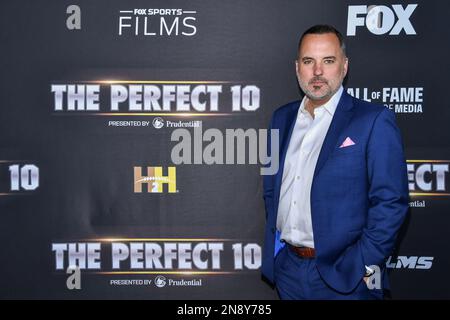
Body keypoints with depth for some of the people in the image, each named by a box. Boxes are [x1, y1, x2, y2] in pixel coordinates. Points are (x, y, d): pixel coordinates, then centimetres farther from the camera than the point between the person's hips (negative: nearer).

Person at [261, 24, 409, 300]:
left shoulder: (374, 120, -9)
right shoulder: (282, 118, 8)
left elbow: (391, 202, -12)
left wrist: (365, 266, -14)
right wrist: (274, 247, 9)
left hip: (342, 277, -5)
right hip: (286, 269, 5)